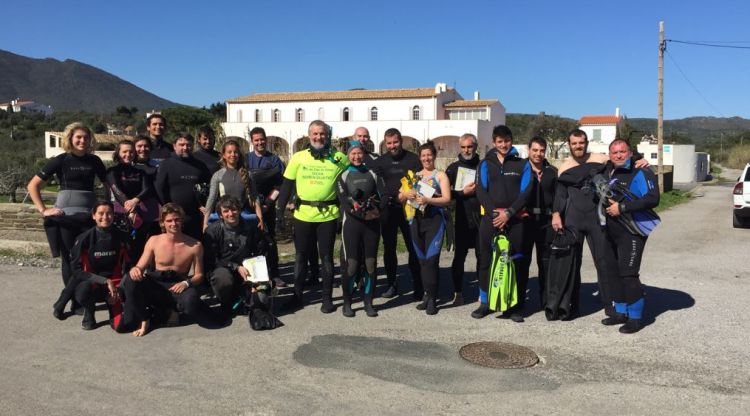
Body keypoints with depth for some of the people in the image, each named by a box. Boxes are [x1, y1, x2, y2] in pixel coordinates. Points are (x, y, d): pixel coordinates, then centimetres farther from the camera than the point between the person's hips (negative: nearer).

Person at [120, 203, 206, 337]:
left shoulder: (195, 245, -3)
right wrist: (134, 269, -24)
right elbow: (140, 267, 1)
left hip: (177, 286, -1)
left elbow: (199, 275, 1)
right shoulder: (154, 241, 1)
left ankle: (160, 310, 1)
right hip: (155, 284, 1)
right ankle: (144, 320, -7)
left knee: (191, 302, -36)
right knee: (131, 279, -29)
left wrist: (186, 283, -22)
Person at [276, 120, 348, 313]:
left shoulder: (339, 158, 0)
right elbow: (287, 185, 3)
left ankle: (327, 298, 18)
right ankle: (297, 296, 25)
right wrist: (280, 210, -2)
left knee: (326, 257, 8)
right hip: (303, 215, 1)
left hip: (328, 215, -1)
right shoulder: (298, 157, 1)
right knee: (301, 256, 12)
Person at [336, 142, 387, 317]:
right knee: (351, 263, -7)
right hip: (352, 223, -2)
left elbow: (383, 196, 5)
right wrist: (362, 213, -19)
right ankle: (347, 303, 6)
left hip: (372, 223, 2)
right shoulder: (343, 176, 7)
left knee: (371, 263, 4)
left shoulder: (373, 174, 14)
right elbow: (343, 201, -6)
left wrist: (377, 209, -15)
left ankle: (368, 302, 15)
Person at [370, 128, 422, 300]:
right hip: (388, 209, 3)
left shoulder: (413, 159, 1)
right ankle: (392, 284, 21)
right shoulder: (380, 161, 7)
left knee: (414, 248, 0)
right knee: (389, 248, 9)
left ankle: (418, 286, 8)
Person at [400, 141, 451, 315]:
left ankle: (432, 299, -3)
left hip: (435, 220, -4)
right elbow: (400, 198, 14)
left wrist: (427, 200, -21)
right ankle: (427, 295, 16)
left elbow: (447, 199, -7)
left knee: (431, 259, -10)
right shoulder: (414, 176, 17)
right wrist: (407, 195, -9)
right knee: (422, 260, 7)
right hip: (416, 220, 5)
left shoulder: (440, 175, 5)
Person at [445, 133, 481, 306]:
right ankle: (458, 293, 13)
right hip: (462, 219, 0)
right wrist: (463, 192, -9)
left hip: (482, 218, 0)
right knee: (459, 256, 3)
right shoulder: (454, 168, 8)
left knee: (482, 256, 3)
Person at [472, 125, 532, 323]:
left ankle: (515, 306, 5)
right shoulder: (486, 164, 12)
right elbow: (481, 191, 2)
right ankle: (485, 302, 14)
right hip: (490, 217, 1)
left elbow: (525, 192, 0)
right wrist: (495, 213, -11)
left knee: (516, 262, -2)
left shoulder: (522, 164, 9)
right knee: (486, 260, 3)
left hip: (515, 219, -1)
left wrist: (509, 212, -12)